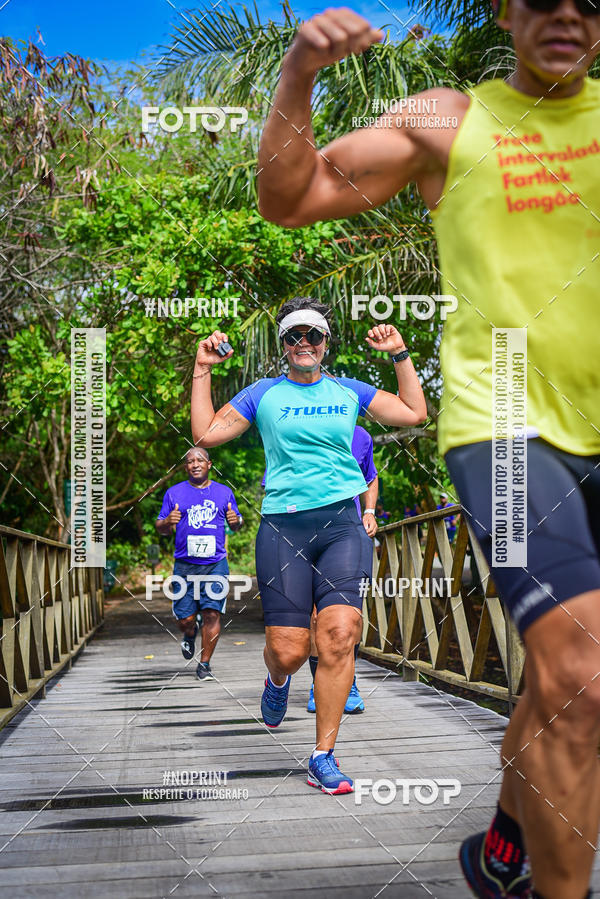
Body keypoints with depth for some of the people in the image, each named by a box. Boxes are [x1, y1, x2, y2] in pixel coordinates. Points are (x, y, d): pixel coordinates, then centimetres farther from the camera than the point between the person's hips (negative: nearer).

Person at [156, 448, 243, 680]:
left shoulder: (224, 492, 11)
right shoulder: (174, 493, 8)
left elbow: (236, 525, 19)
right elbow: (161, 529, 10)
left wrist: (235, 520, -5)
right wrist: (168, 521, -13)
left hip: (215, 564, 0)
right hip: (185, 565, 0)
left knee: (212, 614, -9)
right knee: (185, 618, -1)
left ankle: (204, 664, 4)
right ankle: (190, 634, 35)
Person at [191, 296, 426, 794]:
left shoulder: (348, 391, 17)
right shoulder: (264, 394, 13)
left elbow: (414, 413, 18)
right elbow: (206, 434, 10)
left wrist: (400, 354, 13)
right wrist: (202, 371, 7)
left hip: (342, 522, 1)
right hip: (283, 525, -1)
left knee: (339, 636, -15)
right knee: (288, 649, -6)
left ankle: (323, 758, -4)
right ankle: (278, 680, 35)